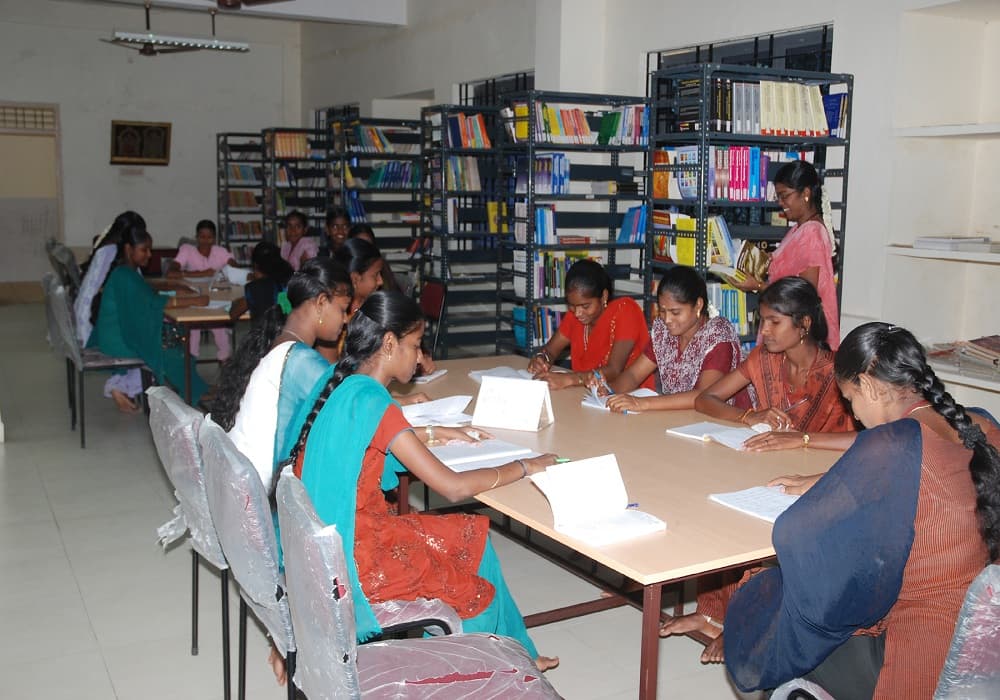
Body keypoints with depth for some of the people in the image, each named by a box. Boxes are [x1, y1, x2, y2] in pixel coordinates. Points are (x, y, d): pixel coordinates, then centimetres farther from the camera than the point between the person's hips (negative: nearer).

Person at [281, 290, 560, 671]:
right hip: (352, 564, -8)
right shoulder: (372, 401, -25)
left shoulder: (339, 384, 1)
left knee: (466, 539, 17)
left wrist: (435, 433, 17)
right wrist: (525, 466, -11)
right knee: (472, 547, 10)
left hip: (320, 544, 8)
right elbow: (454, 487, -25)